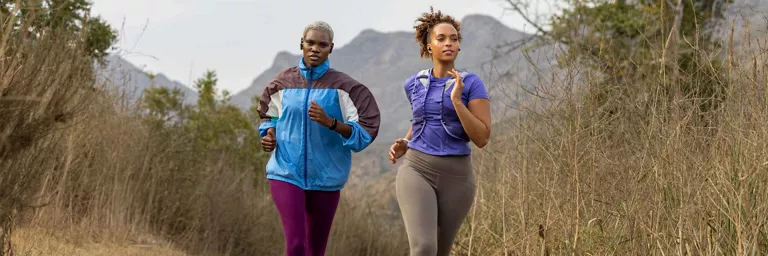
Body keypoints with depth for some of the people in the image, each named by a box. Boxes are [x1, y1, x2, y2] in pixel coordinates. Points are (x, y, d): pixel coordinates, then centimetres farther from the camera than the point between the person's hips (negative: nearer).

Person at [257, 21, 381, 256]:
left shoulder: (343, 87, -6)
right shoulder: (283, 83, 1)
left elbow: (365, 132, -10)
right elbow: (269, 116, 20)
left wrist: (330, 122, -24)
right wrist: (269, 135, -1)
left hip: (326, 179, 0)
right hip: (286, 173, 0)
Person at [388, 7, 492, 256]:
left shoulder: (472, 84, -3)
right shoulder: (414, 83, 6)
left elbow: (481, 138, -11)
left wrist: (456, 100, -20)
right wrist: (404, 145, 7)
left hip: (455, 178, 0)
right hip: (417, 172, 0)